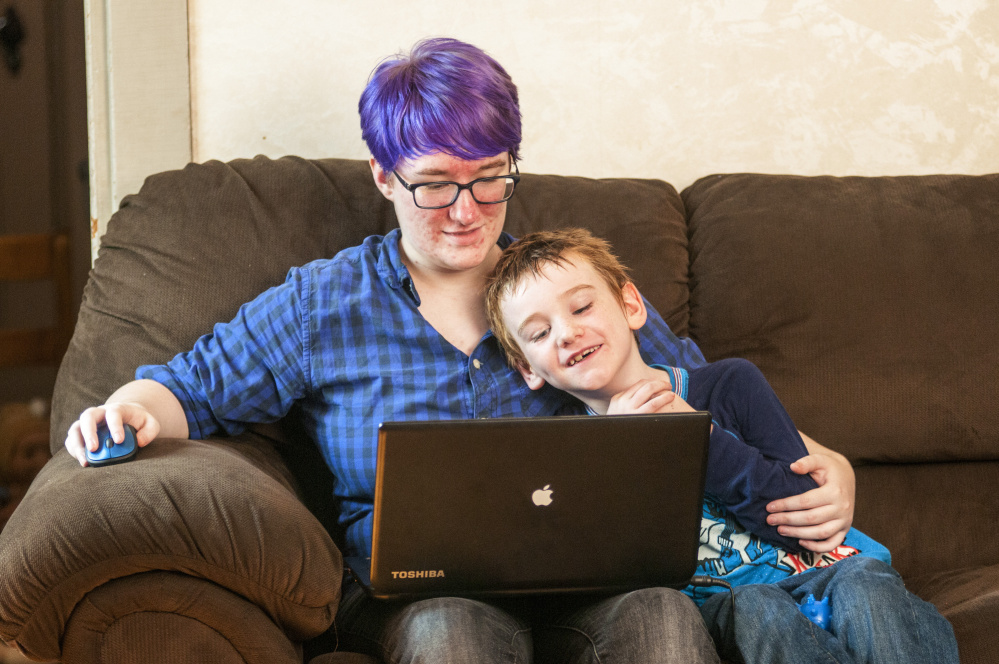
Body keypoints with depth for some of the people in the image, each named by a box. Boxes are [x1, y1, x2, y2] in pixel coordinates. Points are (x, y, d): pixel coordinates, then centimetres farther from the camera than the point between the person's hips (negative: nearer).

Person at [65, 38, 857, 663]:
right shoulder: (323, 304, 10)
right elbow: (192, 389, 14)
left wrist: (824, 464, -4)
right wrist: (132, 407, -11)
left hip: (582, 590, 1)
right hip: (410, 594, -1)